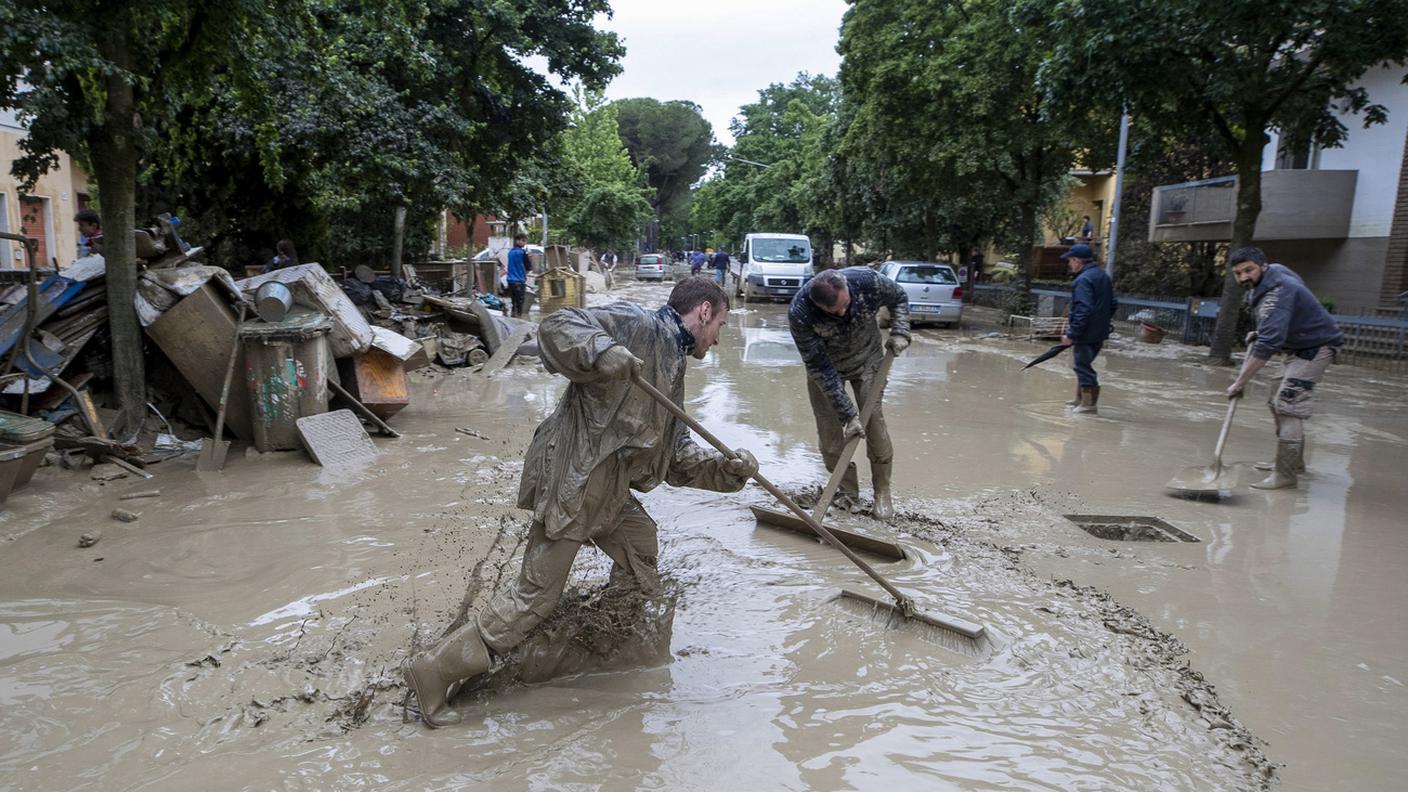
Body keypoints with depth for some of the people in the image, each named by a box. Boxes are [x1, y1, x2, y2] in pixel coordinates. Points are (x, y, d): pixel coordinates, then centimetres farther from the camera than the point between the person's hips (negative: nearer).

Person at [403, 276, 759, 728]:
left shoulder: (671, 370, 21)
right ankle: (436, 670, 6)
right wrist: (602, 352, -34)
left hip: (608, 491, 10)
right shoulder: (640, 325, -6)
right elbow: (557, 327, -17)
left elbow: (677, 454, 20)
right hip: (571, 481, -10)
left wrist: (727, 470, 8)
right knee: (535, 596, -5)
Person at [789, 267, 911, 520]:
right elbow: (820, 368, -30)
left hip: (866, 359, 1)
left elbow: (899, 298, -5)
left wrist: (899, 333, -19)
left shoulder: (868, 281, -33)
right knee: (830, 433, -3)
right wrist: (848, 414, -29)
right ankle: (848, 493, 17)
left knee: (874, 423, -6)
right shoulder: (799, 314, -37)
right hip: (825, 366, -1)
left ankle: (882, 492, 12)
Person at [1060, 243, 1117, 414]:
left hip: (1086, 334, -10)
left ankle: (1089, 403, 4)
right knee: (1082, 365, 20)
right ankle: (1080, 399, 30)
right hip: (1100, 333, 10)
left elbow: (1083, 310, -24)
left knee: (1083, 367, -1)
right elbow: (1113, 304, 18)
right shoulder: (1103, 276, 13)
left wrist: (1072, 334, -22)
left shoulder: (1084, 280, -17)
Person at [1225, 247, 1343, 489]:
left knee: (1288, 406, -17)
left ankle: (1285, 474, -15)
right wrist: (1259, 333, 8)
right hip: (1300, 347, 10)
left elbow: (1267, 345, -38)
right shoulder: (1274, 272, 2)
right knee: (1278, 403, 14)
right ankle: (1293, 462, 26)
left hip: (1317, 347, -10)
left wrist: (1240, 382, -38)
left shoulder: (1277, 294, -30)